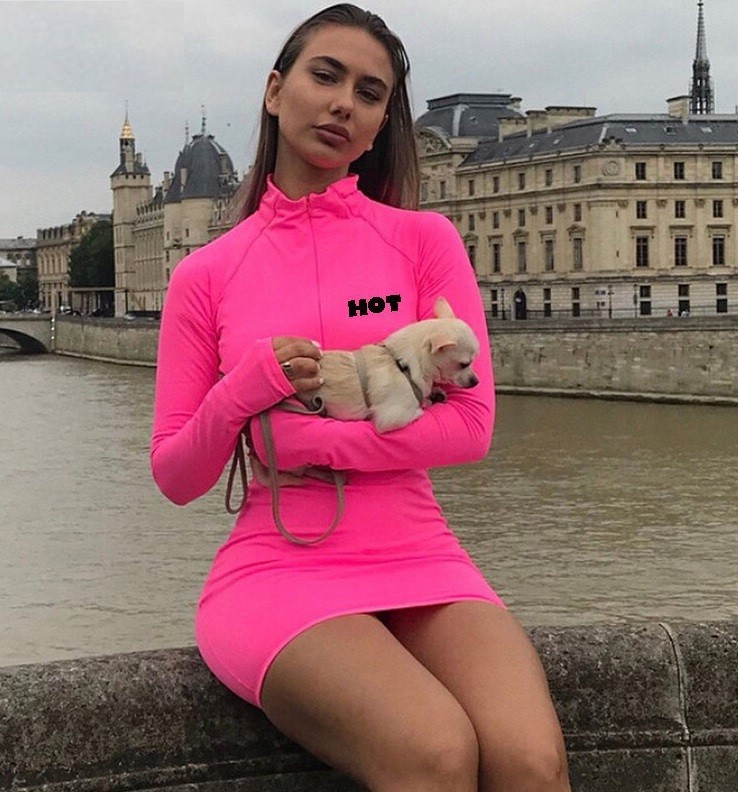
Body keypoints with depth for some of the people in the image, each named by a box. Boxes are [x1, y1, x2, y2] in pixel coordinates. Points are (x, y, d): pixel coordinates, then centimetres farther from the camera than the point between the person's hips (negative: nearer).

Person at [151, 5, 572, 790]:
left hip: (421, 563, 1)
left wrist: (306, 439, -10)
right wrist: (242, 394, -12)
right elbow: (175, 478, 6)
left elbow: (470, 426, -3)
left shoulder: (425, 240, 6)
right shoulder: (206, 274, 6)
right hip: (276, 571, -1)